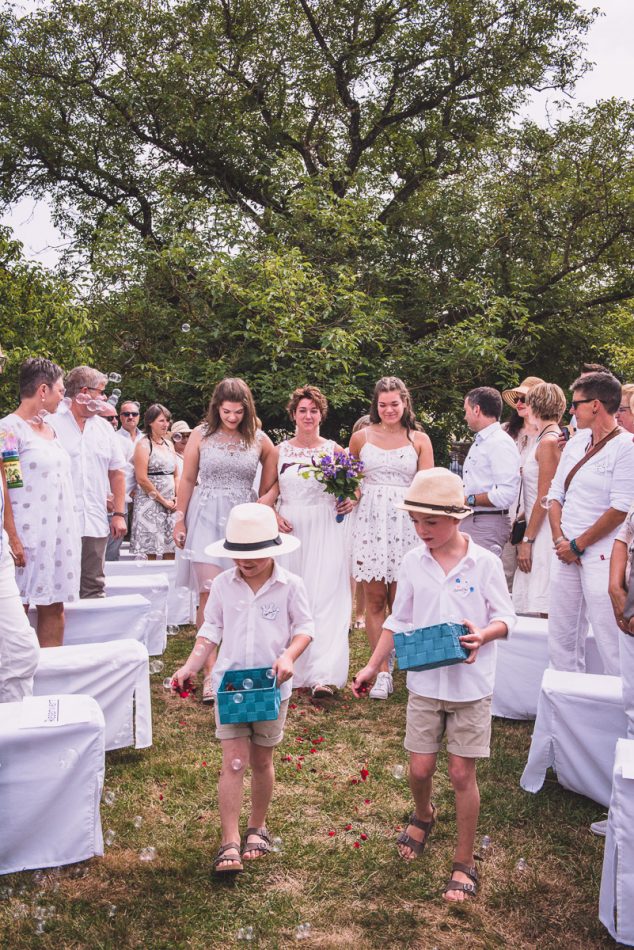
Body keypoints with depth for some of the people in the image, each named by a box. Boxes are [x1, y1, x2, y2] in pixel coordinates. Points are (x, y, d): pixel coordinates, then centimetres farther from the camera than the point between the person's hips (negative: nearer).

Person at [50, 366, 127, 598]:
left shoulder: (104, 428, 14)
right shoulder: (53, 425, -2)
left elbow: (117, 472, 16)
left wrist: (119, 514, 9)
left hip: (96, 524, 5)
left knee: (95, 587, 9)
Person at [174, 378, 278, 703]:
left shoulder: (259, 440, 5)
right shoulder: (201, 435, 3)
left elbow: (271, 482, 13)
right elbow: (187, 479, 6)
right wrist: (180, 520, 5)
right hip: (206, 518, -1)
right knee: (210, 593, -9)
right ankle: (210, 672, -5)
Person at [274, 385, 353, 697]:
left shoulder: (334, 450, 7)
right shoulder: (280, 451, 8)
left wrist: (351, 502, -6)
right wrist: (274, 516, -7)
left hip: (326, 529, -1)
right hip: (290, 528, 2)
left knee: (326, 597, -10)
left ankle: (323, 675, -14)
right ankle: (292, 667, 18)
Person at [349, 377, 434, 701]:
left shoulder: (419, 440, 6)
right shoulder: (361, 437, 9)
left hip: (405, 524, -1)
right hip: (369, 520, 1)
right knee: (374, 599, 1)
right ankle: (382, 672, 7)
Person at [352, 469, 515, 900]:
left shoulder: (485, 563, -10)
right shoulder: (413, 562, -1)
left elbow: (506, 617, -4)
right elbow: (399, 620, 7)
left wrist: (483, 635, -25)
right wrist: (373, 667, 3)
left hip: (470, 685, -3)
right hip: (424, 683, 3)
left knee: (462, 773, 3)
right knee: (420, 769, 8)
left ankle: (464, 864, 22)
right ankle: (423, 815, 44)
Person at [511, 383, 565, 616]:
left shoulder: (548, 442, -12)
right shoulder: (547, 439, 16)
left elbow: (544, 498, -16)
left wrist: (527, 539, -14)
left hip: (544, 532, -9)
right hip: (539, 530, 10)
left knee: (547, 609, -7)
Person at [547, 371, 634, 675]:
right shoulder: (575, 445, 13)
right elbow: (555, 494, 14)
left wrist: (578, 545, -11)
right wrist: (559, 539, -1)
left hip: (601, 555, -7)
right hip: (566, 552, 7)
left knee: (609, 639, -6)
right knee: (562, 636, 12)